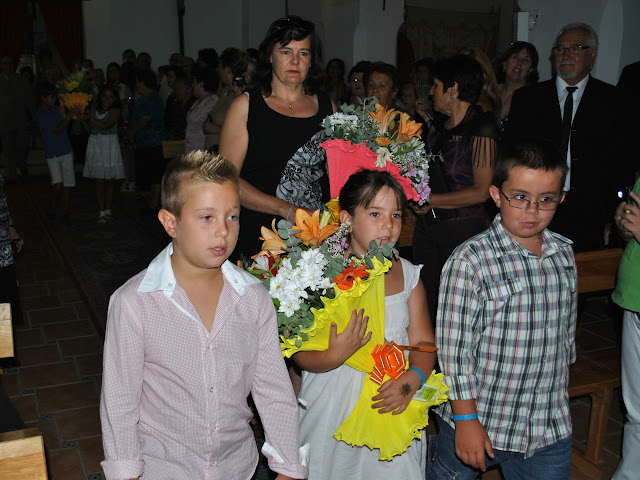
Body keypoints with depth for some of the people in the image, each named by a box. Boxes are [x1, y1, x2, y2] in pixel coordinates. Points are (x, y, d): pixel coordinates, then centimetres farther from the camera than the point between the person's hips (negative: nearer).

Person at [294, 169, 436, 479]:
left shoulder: (408, 274, 5)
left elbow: (423, 342, 5)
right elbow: (300, 353, -9)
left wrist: (413, 378, -13)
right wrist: (333, 357, -28)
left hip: (392, 410, 3)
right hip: (332, 415, -3)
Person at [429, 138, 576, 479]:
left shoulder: (564, 253, 2)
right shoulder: (470, 260, -17)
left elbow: (566, 329, 13)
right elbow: (454, 346, -16)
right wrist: (466, 419, -14)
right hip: (478, 424, -4)